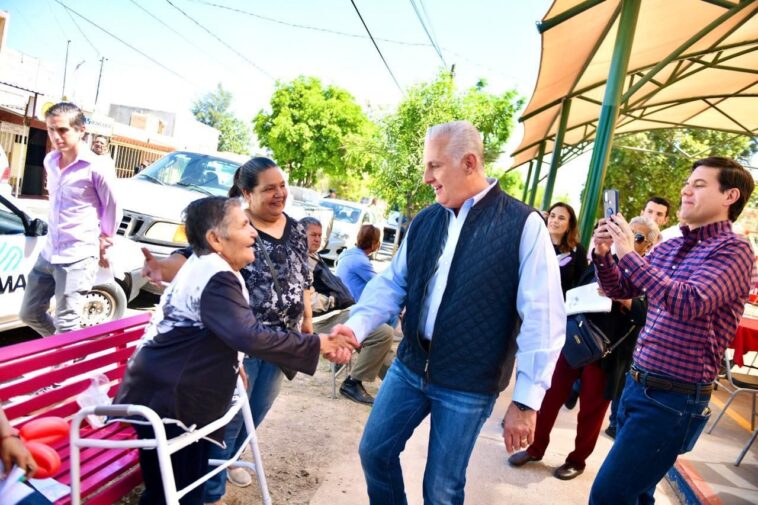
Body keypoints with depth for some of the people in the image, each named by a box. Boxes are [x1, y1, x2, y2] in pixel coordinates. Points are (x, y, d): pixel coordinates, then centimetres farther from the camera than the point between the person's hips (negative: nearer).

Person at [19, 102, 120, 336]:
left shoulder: (96, 167, -15)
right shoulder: (49, 161, 7)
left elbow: (113, 209, -5)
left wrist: (103, 242, 6)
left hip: (78, 258, -8)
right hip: (48, 253, 8)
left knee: (66, 326, -5)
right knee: (30, 313, 18)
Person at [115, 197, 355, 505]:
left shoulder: (202, 267, 15)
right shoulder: (215, 277, -21)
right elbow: (251, 337, -31)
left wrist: (233, 364, 19)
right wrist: (318, 344, -25)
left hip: (170, 392, 11)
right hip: (167, 398, -11)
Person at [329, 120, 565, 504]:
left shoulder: (522, 224, -14)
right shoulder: (425, 221, 3)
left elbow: (542, 318, -15)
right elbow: (392, 283, 7)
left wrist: (527, 400, -15)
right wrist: (357, 325, -11)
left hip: (468, 385, -5)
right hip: (409, 367, 5)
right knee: (374, 451, 17)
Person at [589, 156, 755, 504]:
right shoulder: (668, 247, 10)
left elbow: (690, 302, -28)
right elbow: (620, 290, 16)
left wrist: (629, 254, -25)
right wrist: (603, 254, -3)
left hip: (673, 399, -7)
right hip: (636, 385, 7)